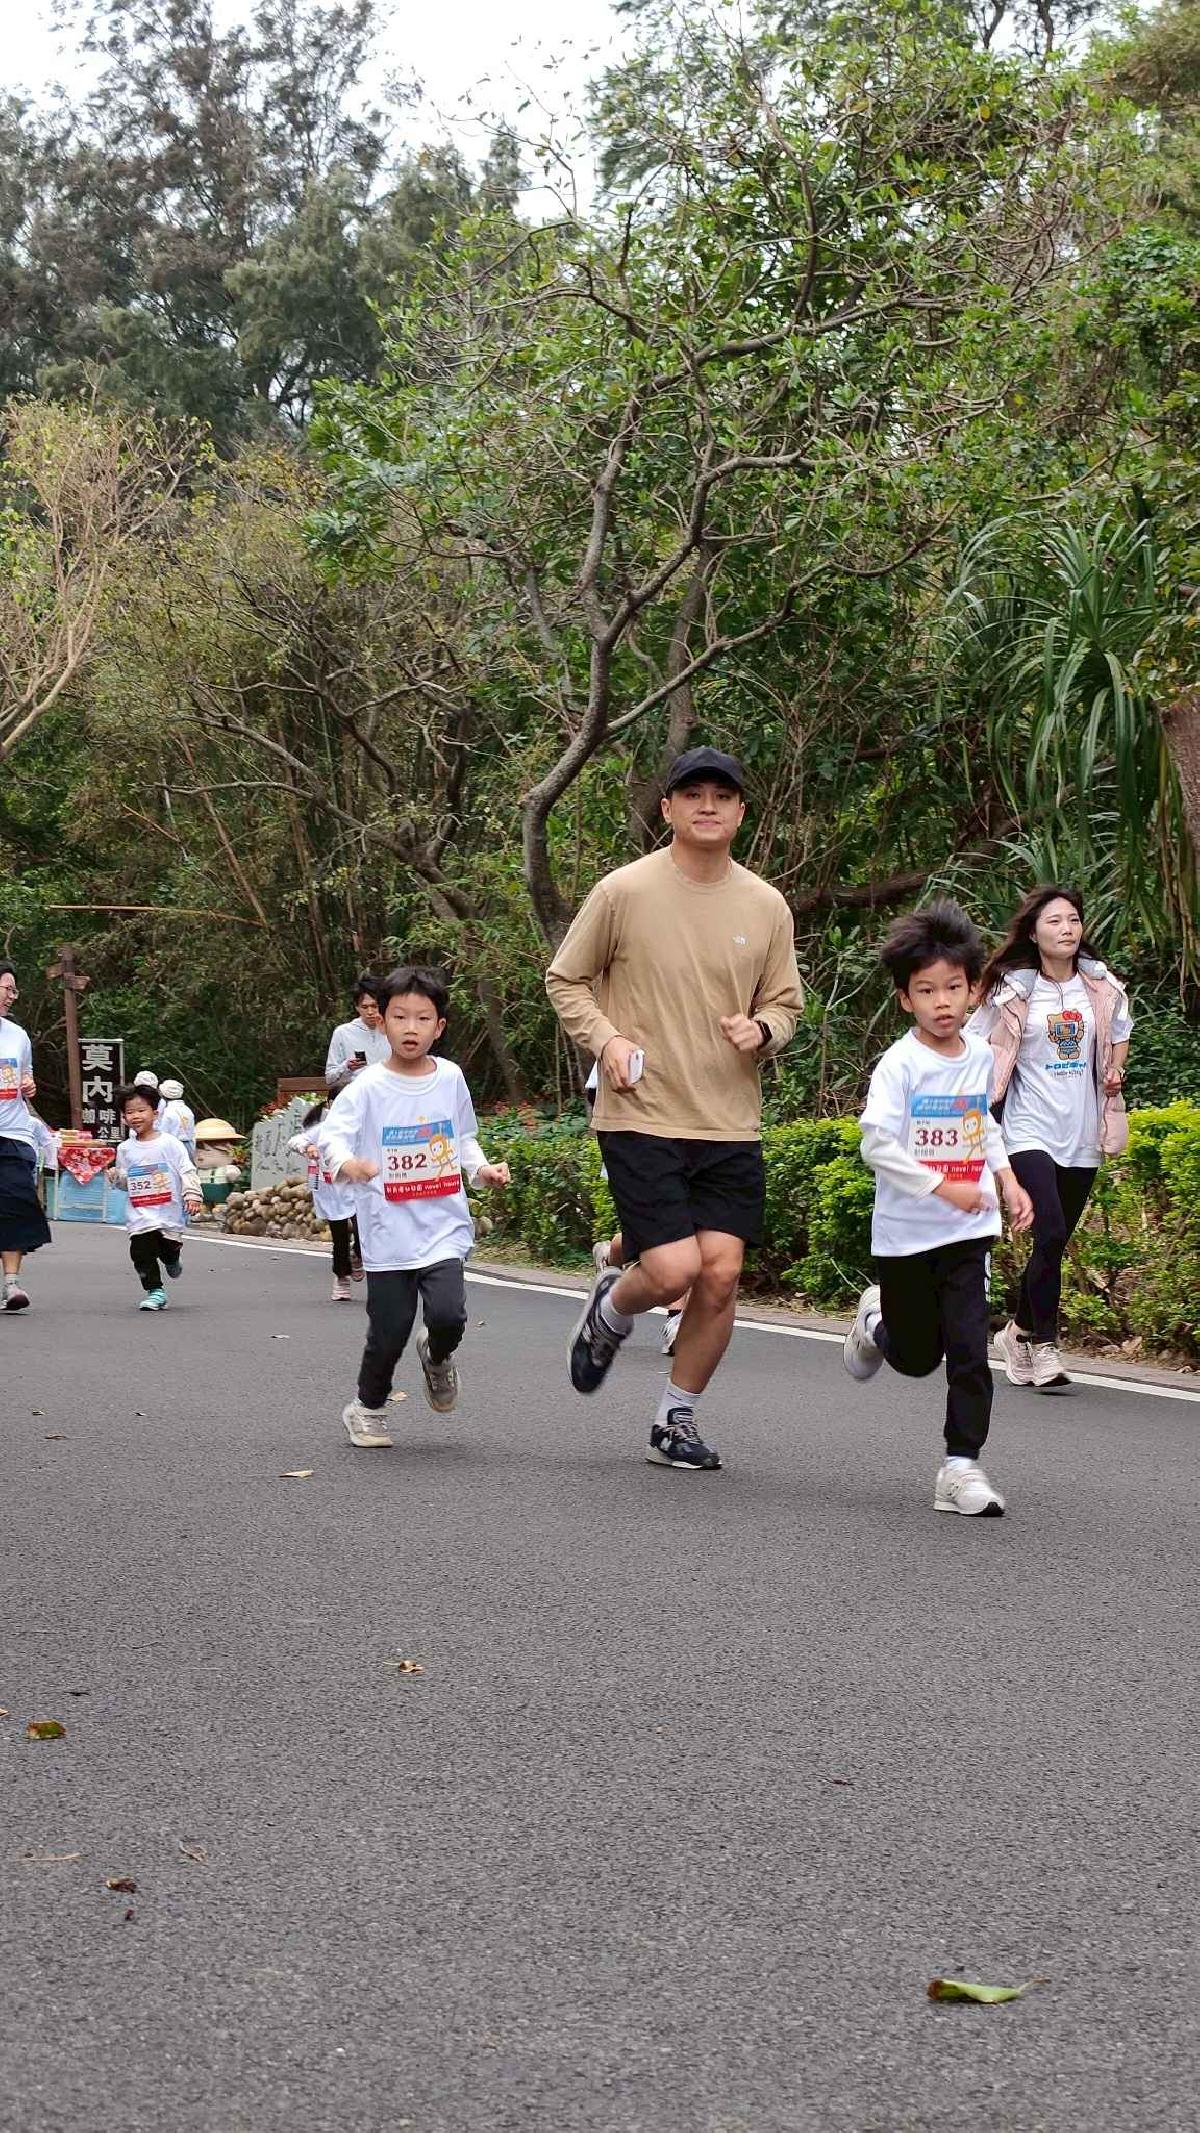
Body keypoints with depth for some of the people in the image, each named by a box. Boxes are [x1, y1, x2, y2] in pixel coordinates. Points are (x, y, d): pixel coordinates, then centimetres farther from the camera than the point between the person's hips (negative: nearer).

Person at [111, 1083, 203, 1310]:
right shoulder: (125, 1149, 7)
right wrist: (116, 1176, -8)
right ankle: (155, 1292, 3)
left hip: (170, 1211, -2)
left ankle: (172, 1262, 43)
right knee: (141, 1251, -9)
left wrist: (193, 1195, -15)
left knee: (169, 1247, 5)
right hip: (140, 1214, 2)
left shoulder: (170, 1144, -3)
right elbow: (123, 1181, 15)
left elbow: (187, 1171, -4)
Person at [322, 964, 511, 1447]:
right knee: (389, 1332, 1)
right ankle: (368, 1409, 28)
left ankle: (437, 1357, 20)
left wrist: (482, 1169, 3)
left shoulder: (451, 1079, 5)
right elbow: (332, 1133, -18)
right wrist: (346, 1163, -39)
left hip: (443, 1227, 2)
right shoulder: (368, 1087, -7)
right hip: (388, 1232, -2)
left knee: (448, 1314, -17)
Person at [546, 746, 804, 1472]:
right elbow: (566, 980, 6)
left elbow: (785, 1002, 16)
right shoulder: (624, 891, -4)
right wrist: (606, 1038, -11)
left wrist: (762, 1030, -6)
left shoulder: (767, 906, 6)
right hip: (642, 1117, -3)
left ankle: (677, 1420, 18)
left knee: (721, 1274, -3)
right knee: (672, 1271, -13)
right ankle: (610, 1310, 24)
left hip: (732, 1123, 4)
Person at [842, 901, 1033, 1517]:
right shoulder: (900, 1064, -14)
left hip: (967, 1233, 4)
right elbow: (876, 1144, -21)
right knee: (917, 1358, 11)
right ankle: (876, 1322, 44)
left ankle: (961, 1466, 0)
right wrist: (943, 1186, -24)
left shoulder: (980, 1057, 5)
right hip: (905, 1233, -3)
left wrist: (1008, 1182, 12)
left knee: (969, 1349, -7)